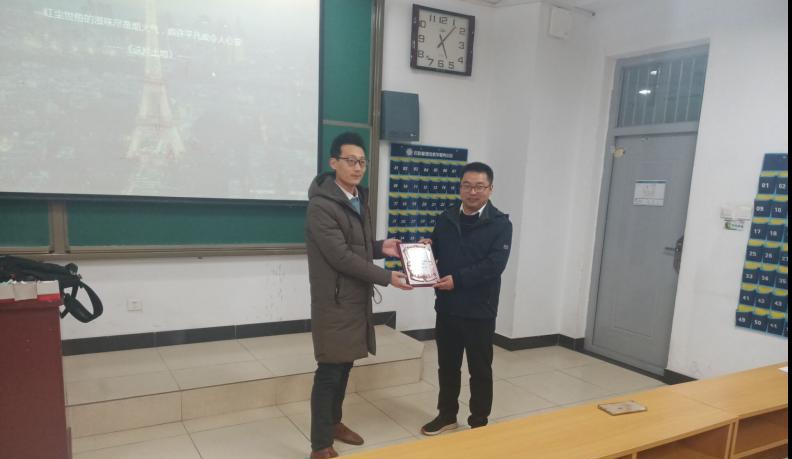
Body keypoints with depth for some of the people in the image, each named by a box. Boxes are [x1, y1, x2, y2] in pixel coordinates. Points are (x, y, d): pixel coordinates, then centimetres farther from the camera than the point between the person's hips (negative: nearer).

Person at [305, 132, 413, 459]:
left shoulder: (360, 198, 10)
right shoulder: (321, 205, -18)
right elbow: (340, 255, -22)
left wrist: (381, 247, -1)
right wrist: (386, 277, -20)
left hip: (358, 298, 8)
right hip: (334, 300, -8)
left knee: (345, 365, 18)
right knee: (329, 371, 1)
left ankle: (334, 422, 37)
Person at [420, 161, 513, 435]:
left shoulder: (500, 224, -7)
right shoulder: (445, 219, 8)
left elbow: (495, 264, -17)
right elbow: (436, 252, 18)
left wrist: (457, 279, -23)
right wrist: (426, 247, -6)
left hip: (479, 310, -4)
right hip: (446, 306, 4)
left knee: (480, 369, 10)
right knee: (447, 365, 17)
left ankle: (479, 423, 27)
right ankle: (447, 415, 35)